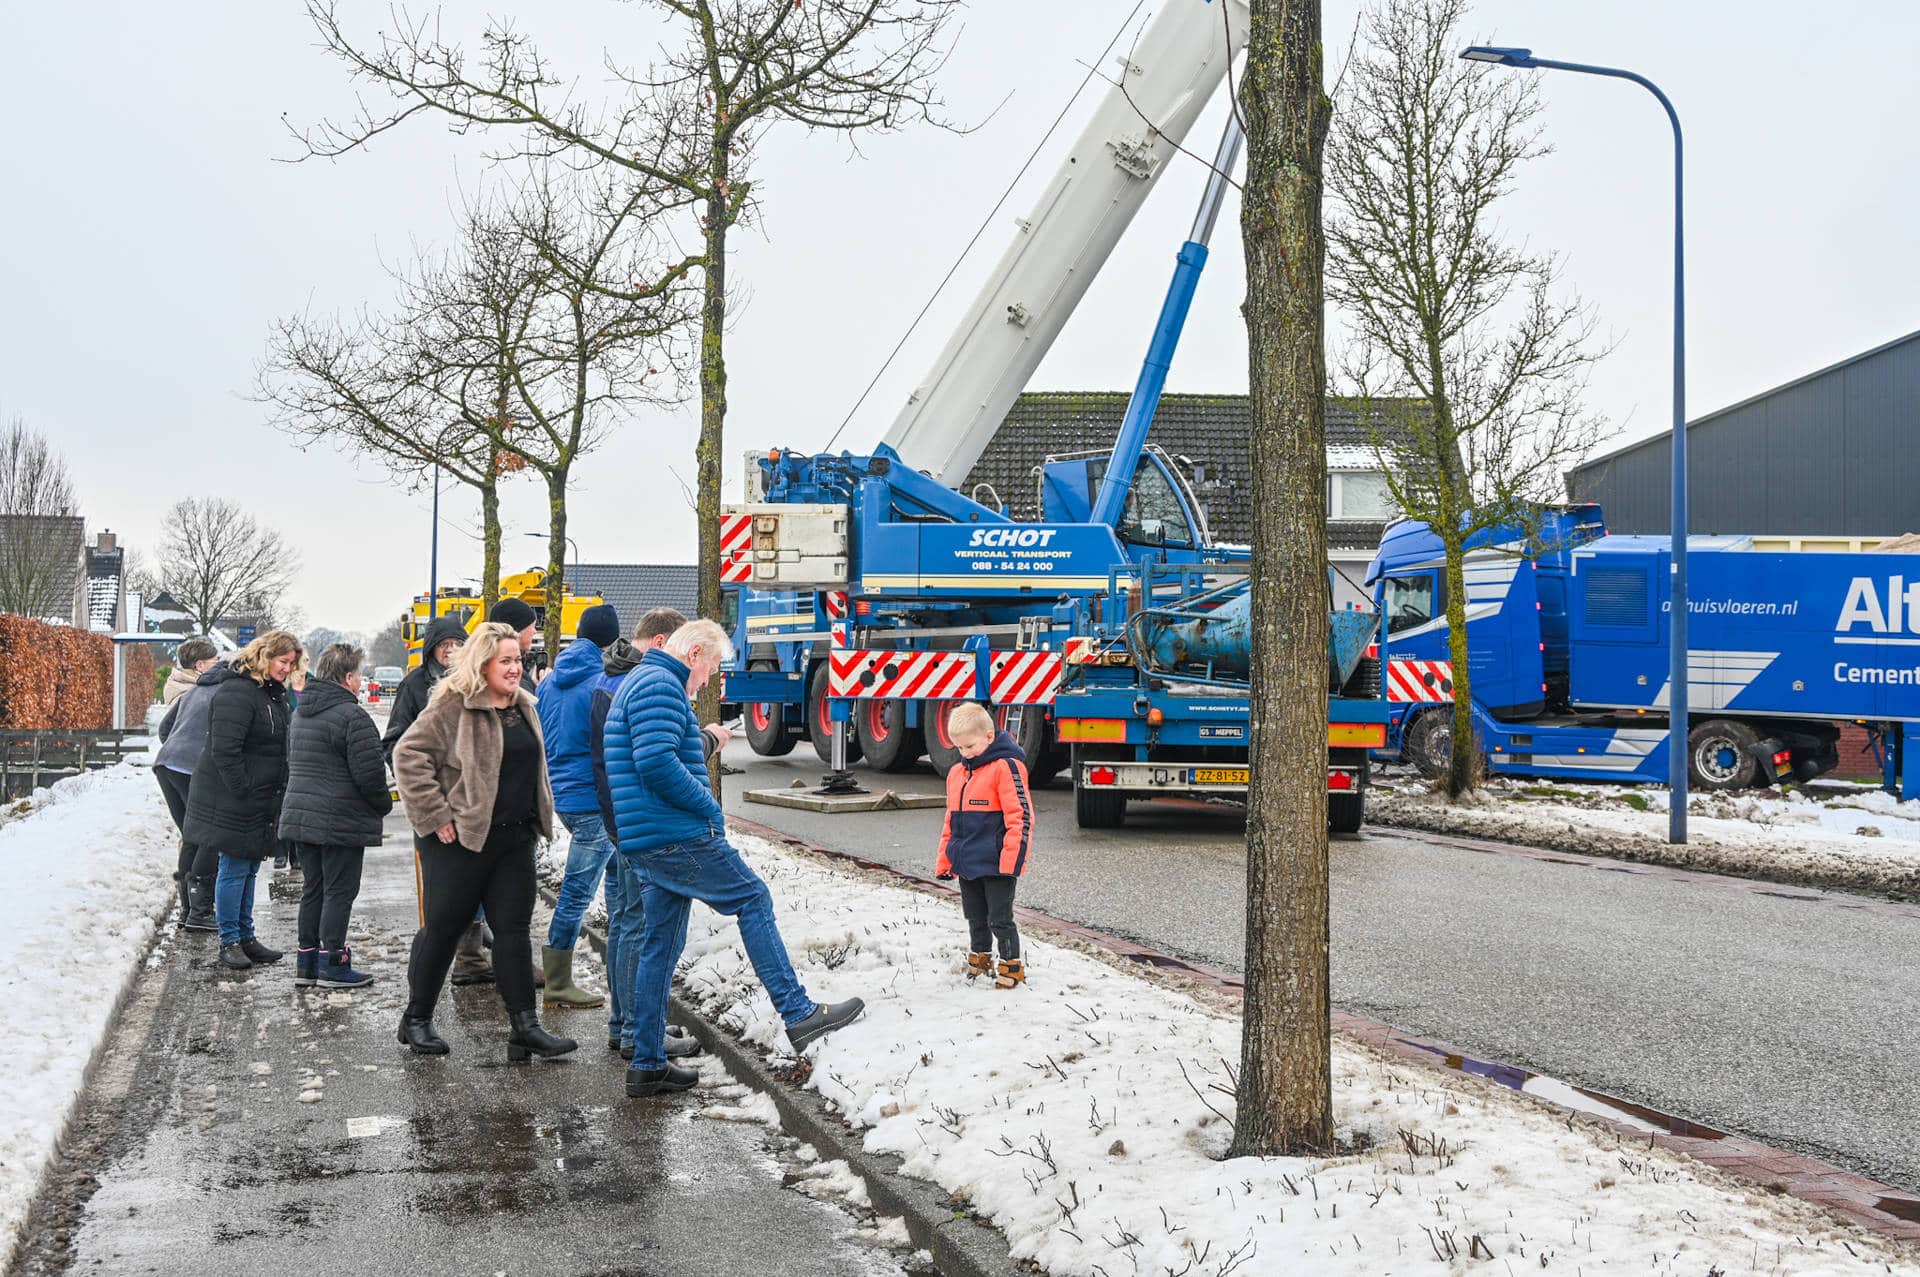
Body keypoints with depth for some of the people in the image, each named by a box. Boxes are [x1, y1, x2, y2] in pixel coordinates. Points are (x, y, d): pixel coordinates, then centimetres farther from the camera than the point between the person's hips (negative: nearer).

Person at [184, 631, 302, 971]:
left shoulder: (273, 692, 13)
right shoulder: (236, 692, -19)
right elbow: (224, 749, -23)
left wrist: (278, 790, 17)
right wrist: (243, 791, -23)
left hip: (260, 800, 10)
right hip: (232, 800, -9)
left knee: (248, 869, 14)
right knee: (234, 868, -3)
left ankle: (245, 937, 22)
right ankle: (230, 941, 5)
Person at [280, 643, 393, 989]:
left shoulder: (300, 713, 14)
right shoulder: (351, 716, -16)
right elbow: (369, 773, -18)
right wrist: (384, 804, -1)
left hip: (300, 815, 8)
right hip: (341, 823, -8)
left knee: (312, 888, 15)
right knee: (339, 892, -1)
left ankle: (306, 961, 18)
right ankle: (332, 964, 2)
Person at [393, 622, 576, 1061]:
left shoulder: (523, 707, 12)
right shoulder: (451, 706, -12)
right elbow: (409, 754, -15)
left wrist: (535, 820, 16)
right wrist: (436, 815, -17)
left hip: (514, 838, 7)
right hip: (459, 838, -6)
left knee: (514, 928, 4)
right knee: (443, 927, 3)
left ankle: (525, 1025, 5)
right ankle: (416, 1019, 18)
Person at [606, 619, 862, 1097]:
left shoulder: (641, 682, 23)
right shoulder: (660, 686, -12)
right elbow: (657, 763, -24)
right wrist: (710, 807, -15)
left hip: (650, 843, 11)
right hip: (674, 836, -11)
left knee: (660, 946, 11)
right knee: (753, 899, -2)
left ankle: (648, 1065, 13)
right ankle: (798, 1014, -1)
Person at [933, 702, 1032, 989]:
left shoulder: (1006, 767, -14)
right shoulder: (957, 772, 11)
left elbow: (1020, 816, -17)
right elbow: (951, 821, 19)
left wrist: (1011, 859, -21)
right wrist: (944, 860, 17)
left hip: (996, 865, -7)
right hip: (967, 864, 7)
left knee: (1000, 919, 0)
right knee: (976, 918, 19)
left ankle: (1011, 966, 12)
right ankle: (980, 958, 34)